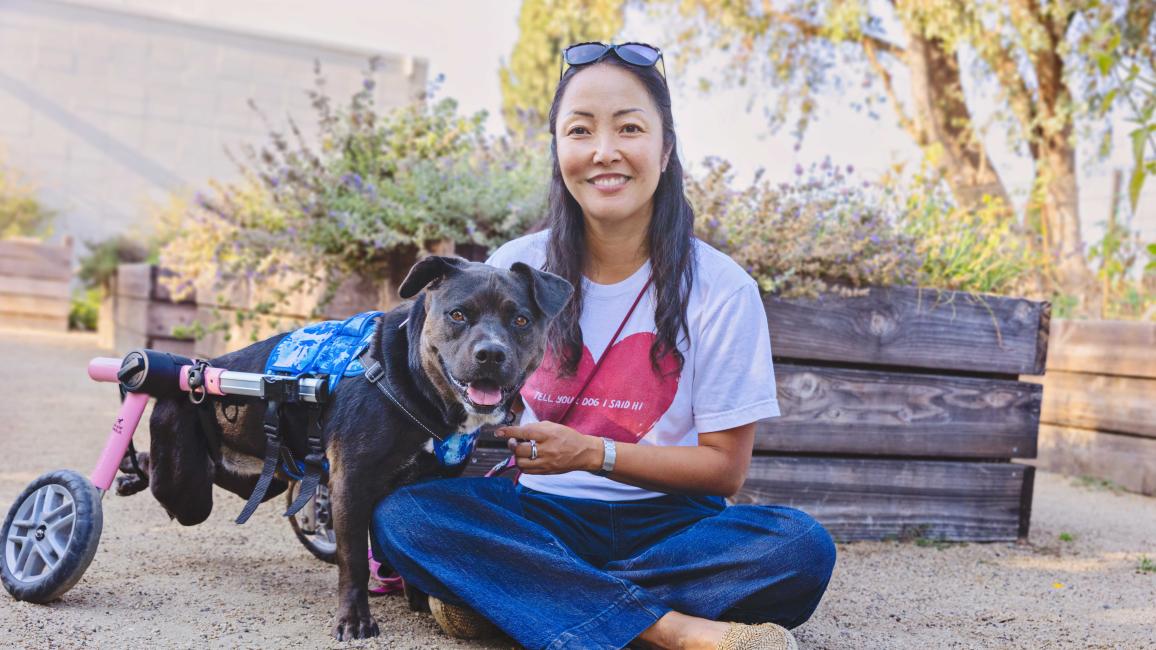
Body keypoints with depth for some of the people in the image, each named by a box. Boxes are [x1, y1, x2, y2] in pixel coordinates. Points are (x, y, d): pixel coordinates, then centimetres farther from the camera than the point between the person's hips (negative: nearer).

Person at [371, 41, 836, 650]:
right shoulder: (514, 270, 0)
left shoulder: (721, 289, -6)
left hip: (667, 524, -1)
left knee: (802, 547, -30)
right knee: (401, 514, -26)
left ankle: (495, 591, -24)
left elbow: (725, 467, -5)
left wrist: (593, 452, -18)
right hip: (543, 517, 1)